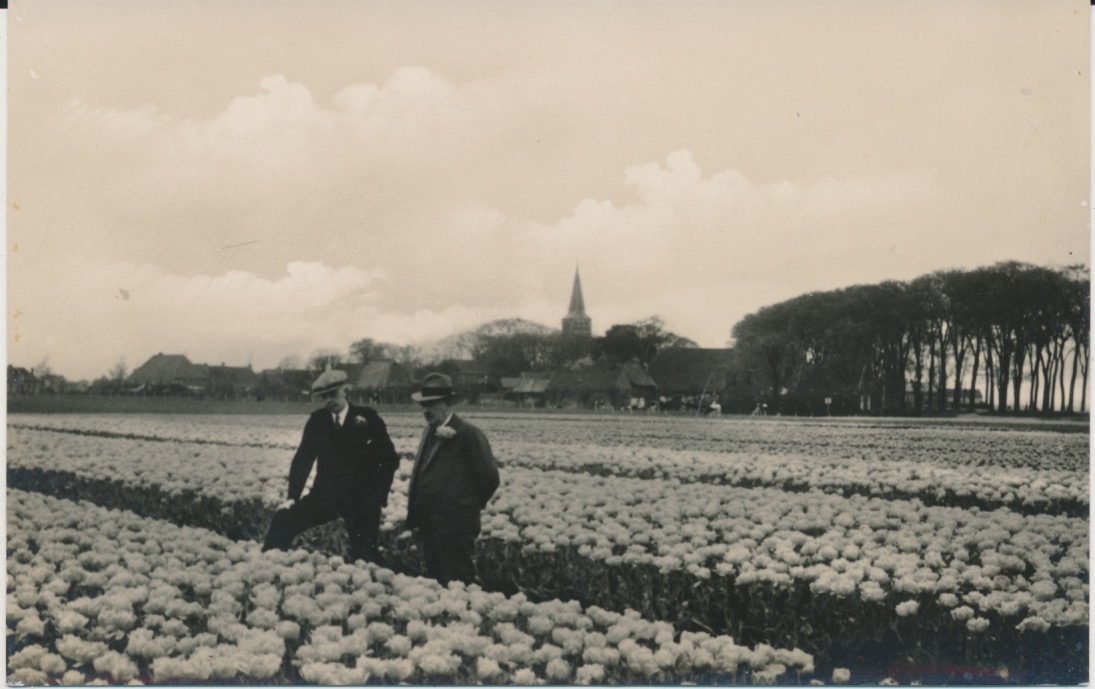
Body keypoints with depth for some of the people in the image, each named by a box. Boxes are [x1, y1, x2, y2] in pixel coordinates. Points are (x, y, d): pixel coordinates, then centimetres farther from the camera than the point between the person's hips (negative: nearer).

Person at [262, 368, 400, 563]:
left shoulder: (368, 418, -6)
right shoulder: (317, 420, 1)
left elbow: (390, 459, -2)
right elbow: (303, 459, 3)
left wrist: (379, 494, -4)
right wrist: (293, 497, -6)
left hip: (361, 500, -2)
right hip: (326, 494, 3)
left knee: (365, 557, 2)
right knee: (283, 521, -13)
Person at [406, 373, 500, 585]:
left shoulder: (468, 434, -13)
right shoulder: (430, 431, 12)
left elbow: (489, 477, -13)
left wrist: (470, 505, -2)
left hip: (455, 527, -8)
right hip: (429, 525, 8)